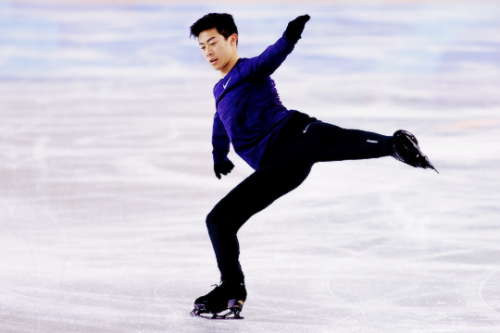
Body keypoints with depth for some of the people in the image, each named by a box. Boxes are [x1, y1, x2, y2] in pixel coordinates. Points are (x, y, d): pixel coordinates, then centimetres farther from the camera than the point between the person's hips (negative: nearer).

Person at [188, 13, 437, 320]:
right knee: (219, 219, 4)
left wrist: (290, 37, -37)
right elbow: (221, 128, 54)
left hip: (292, 133, -8)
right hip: (274, 167, 8)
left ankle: (395, 145, -62)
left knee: (329, 139, -43)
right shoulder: (220, 91, 32)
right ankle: (232, 294, 11)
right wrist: (220, 158, 70)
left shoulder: (250, 69, 11)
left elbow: (272, 57, -14)